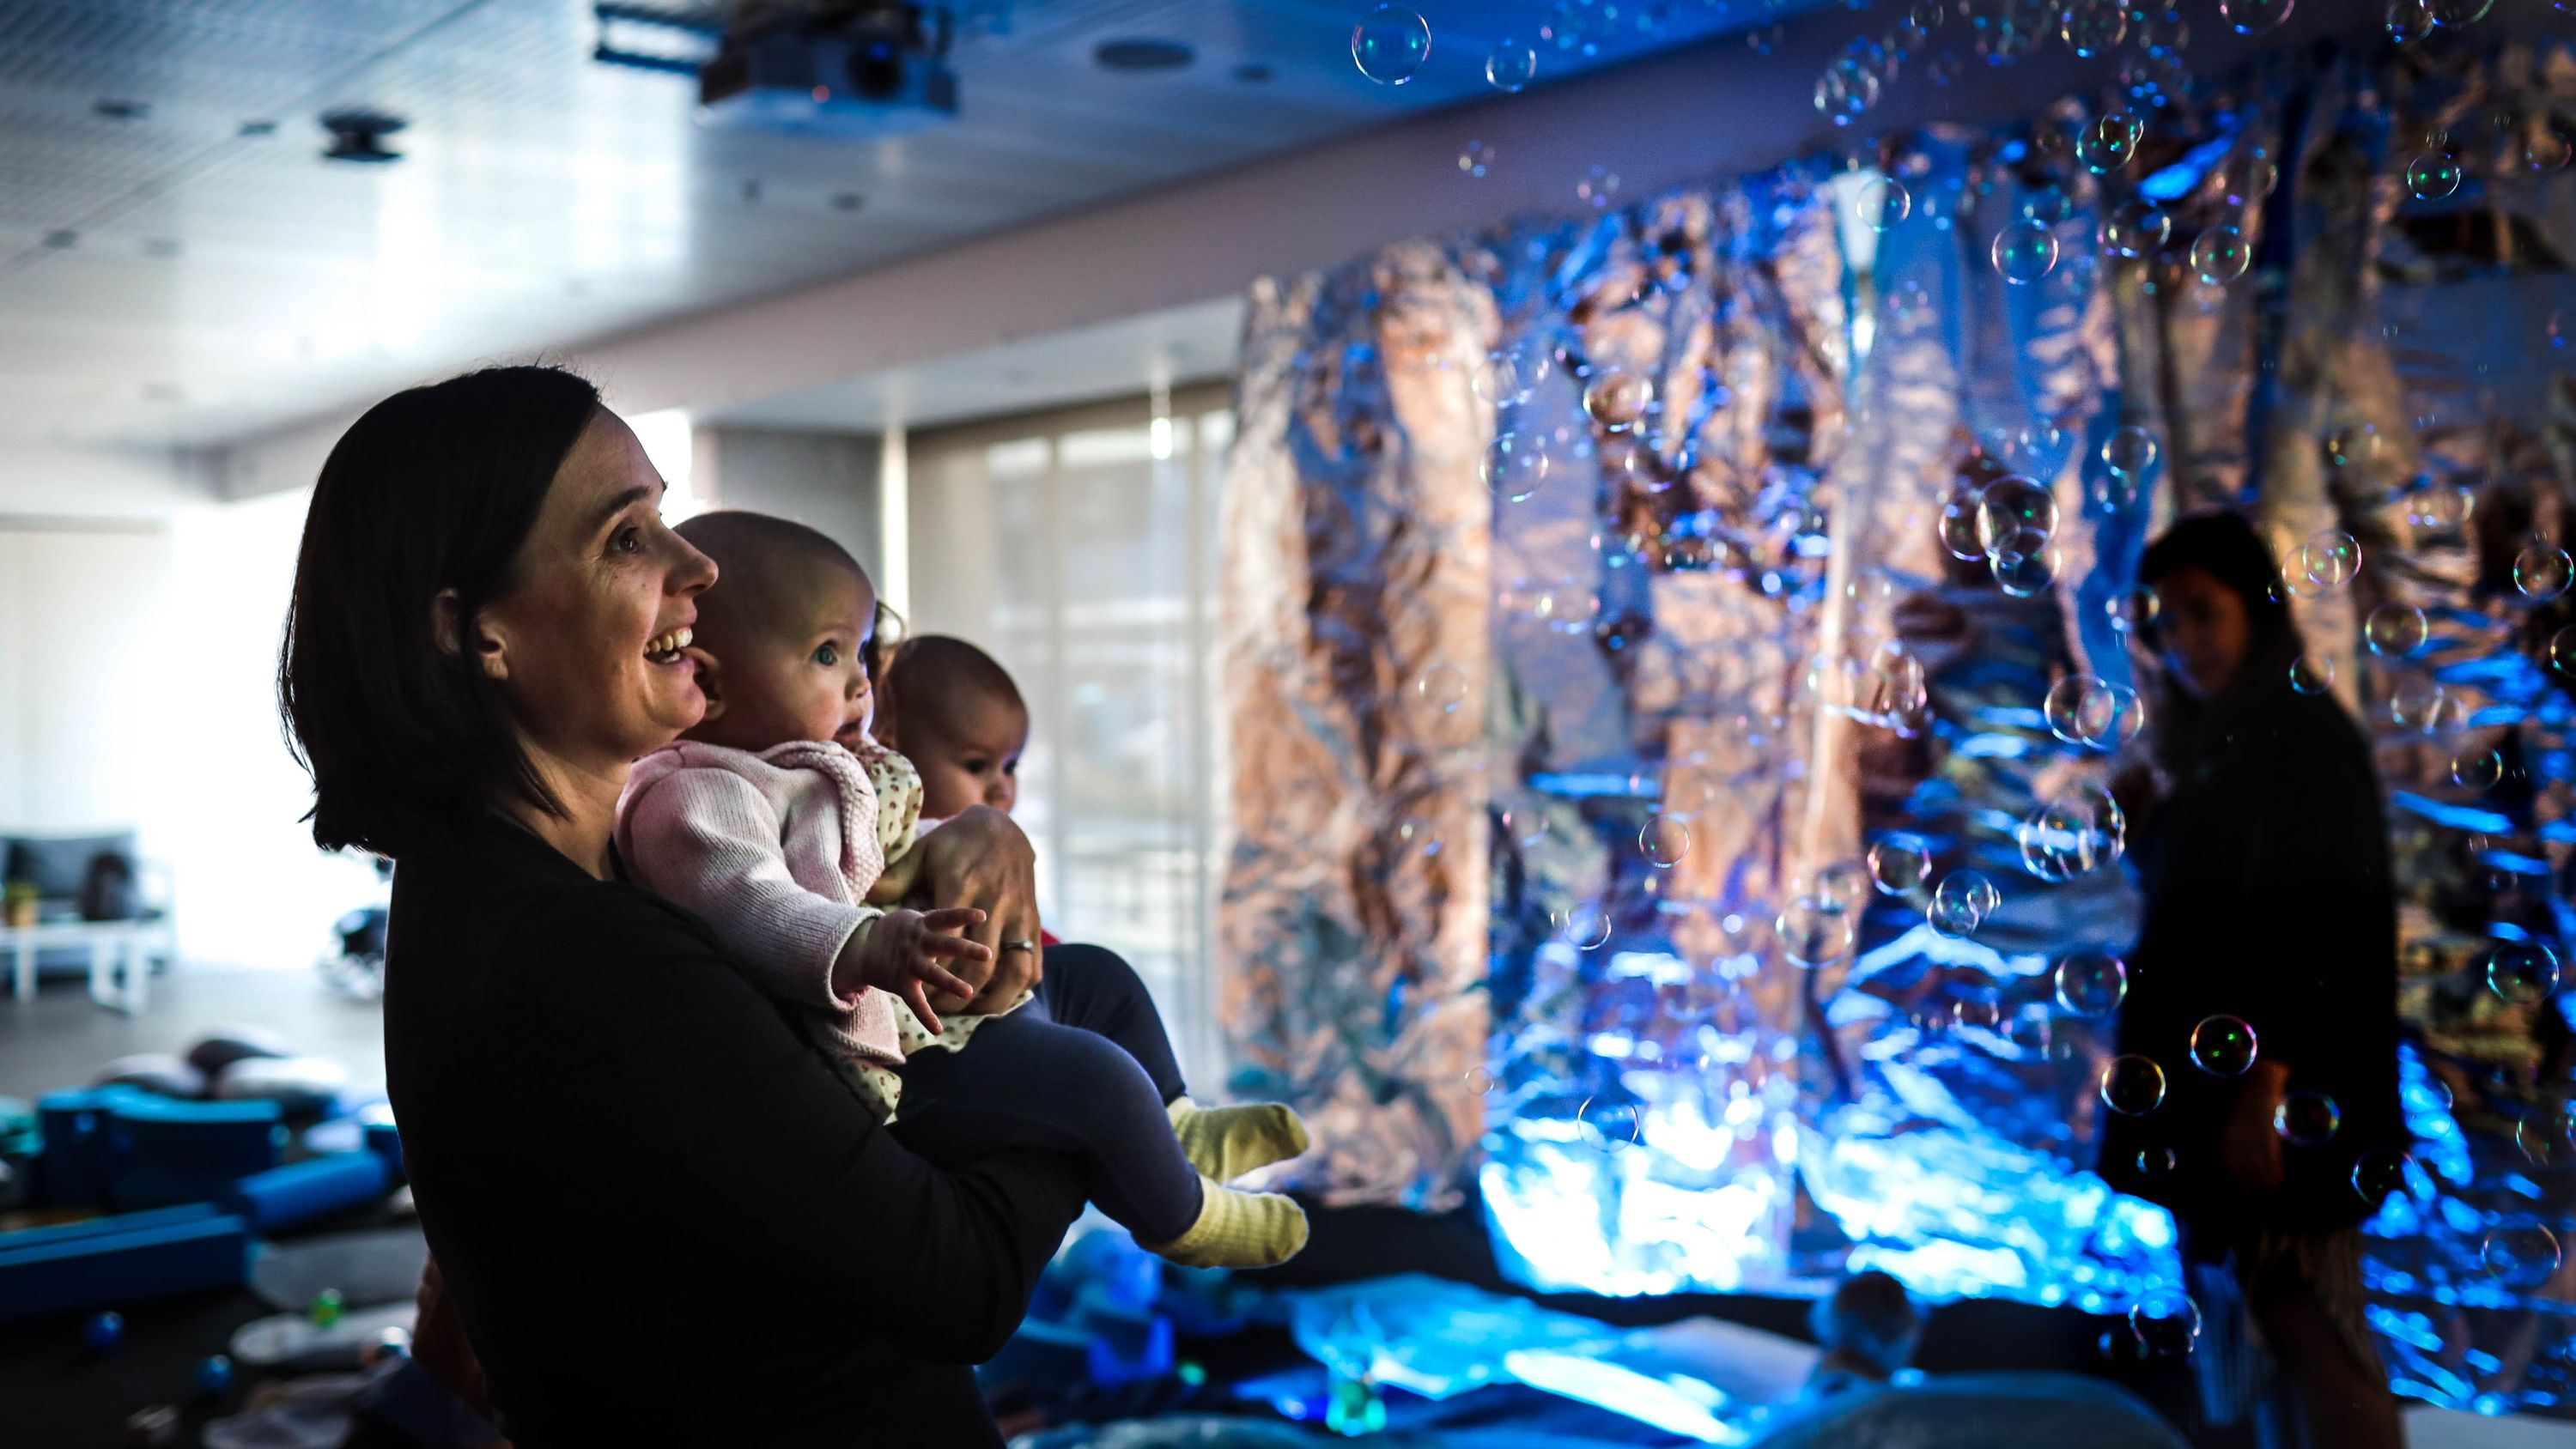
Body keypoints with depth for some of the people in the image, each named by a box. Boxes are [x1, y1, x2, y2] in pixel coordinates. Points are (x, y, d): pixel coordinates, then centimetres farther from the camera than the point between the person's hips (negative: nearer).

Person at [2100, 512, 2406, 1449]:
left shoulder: (2309, 740, -10)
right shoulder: (2211, 748, 16)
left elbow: (2326, 932, -18)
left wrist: (2267, 1092, -23)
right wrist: (2149, 826, 4)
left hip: (2283, 1098, -9)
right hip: (2210, 1095, 9)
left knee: (2306, 1330, -7)